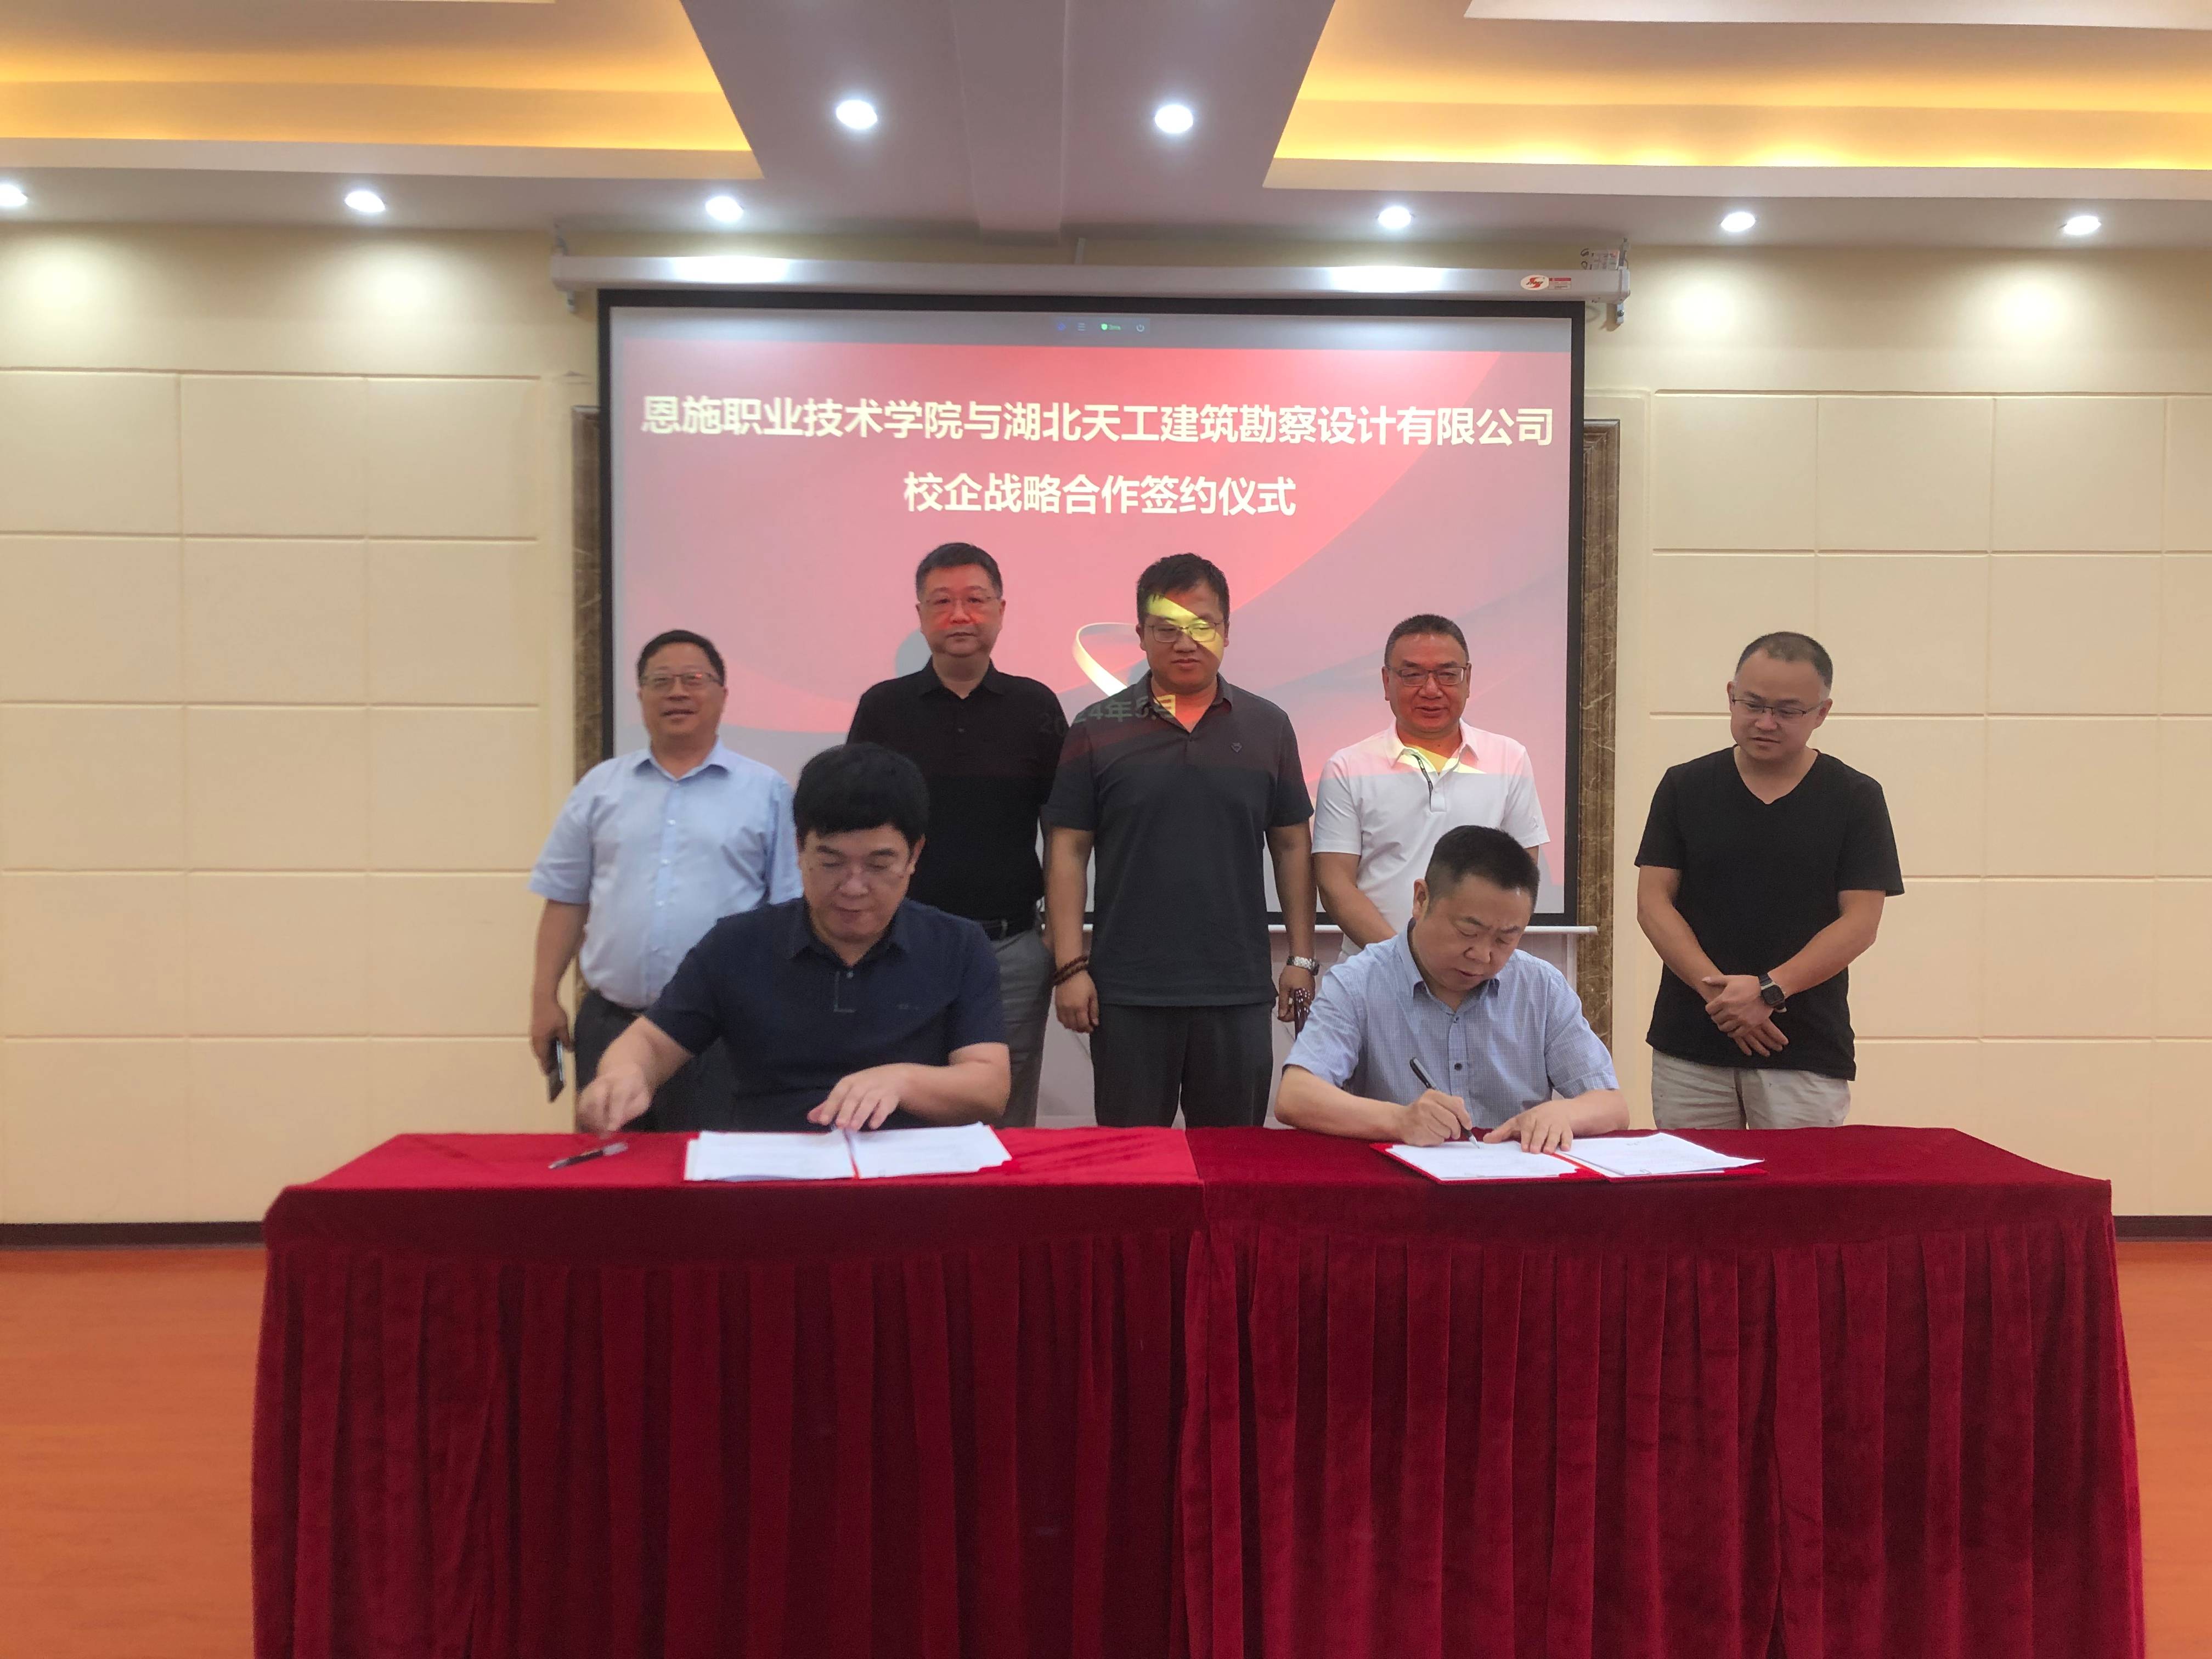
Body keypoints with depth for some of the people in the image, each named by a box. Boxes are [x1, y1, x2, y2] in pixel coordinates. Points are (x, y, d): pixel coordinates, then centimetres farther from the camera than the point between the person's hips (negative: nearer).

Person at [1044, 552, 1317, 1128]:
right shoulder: (1097, 729, 1)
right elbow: (1068, 850, 1)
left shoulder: (1267, 727, 6)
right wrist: (1070, 966, -5)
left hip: (1240, 991, 1)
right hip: (1126, 992, -1)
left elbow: (1292, 846, 9)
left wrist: (1302, 958, 5)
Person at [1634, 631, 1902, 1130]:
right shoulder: (1684, 786, 5)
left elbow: (1860, 921, -3)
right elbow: (1653, 902, 1)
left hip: (1807, 1056, -1)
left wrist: (1769, 990, -15)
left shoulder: (1855, 798, 2)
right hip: (1689, 1048, 1)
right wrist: (1717, 990, -12)